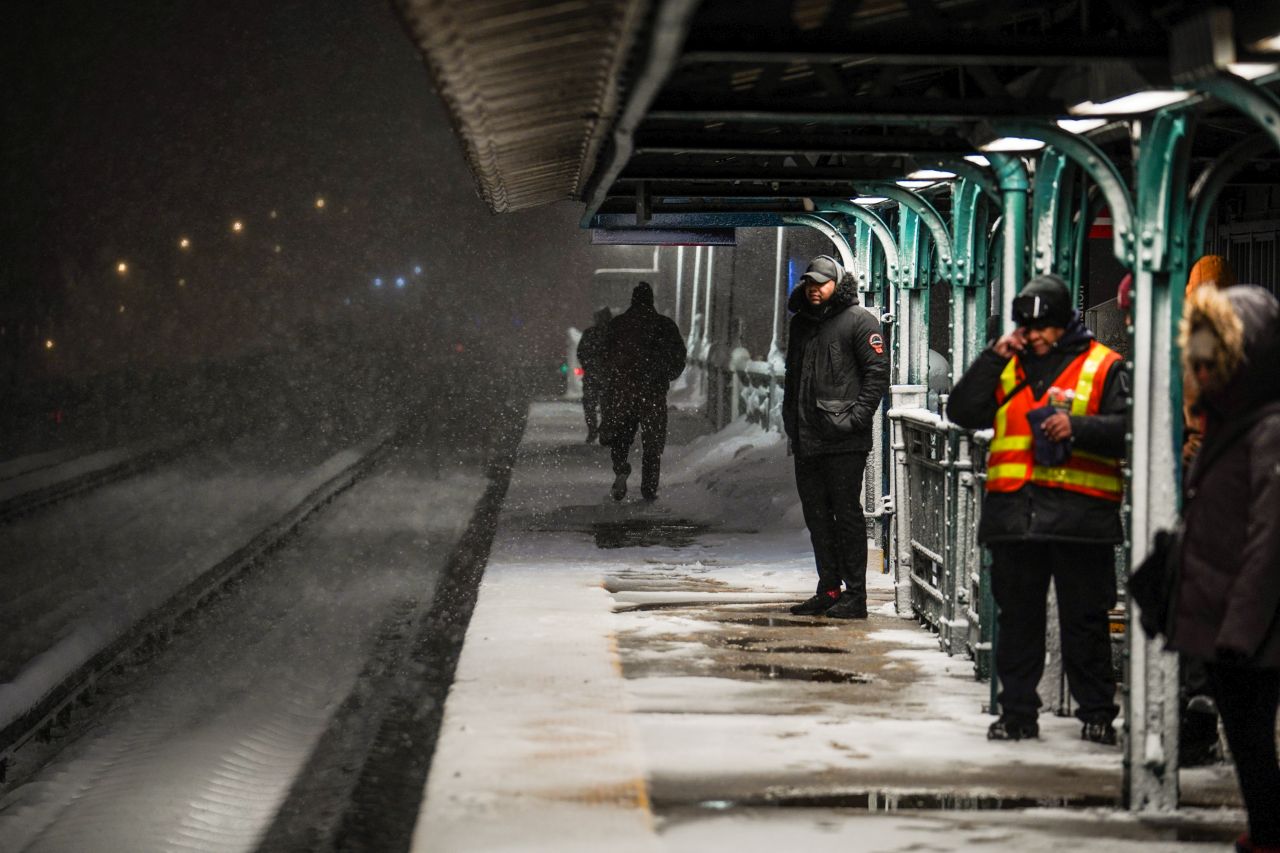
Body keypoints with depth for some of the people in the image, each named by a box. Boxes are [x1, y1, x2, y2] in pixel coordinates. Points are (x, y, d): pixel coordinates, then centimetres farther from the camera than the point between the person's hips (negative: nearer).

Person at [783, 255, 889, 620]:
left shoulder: (858, 321, -3)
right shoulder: (801, 324, 19)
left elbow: (878, 372, -9)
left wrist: (857, 416, -15)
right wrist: (790, 418, 16)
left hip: (844, 441, -7)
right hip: (807, 439, 7)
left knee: (847, 514, -6)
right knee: (817, 515, 10)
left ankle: (855, 596, -3)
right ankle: (828, 590, 17)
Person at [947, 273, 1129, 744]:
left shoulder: (1103, 366, 5)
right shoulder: (1007, 367, 16)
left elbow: (1125, 427, -3)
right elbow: (961, 411, 7)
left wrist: (1078, 427, -18)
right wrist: (994, 357, 0)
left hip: (1079, 513, -4)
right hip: (1014, 511, 4)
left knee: (1085, 620, 1)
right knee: (1017, 617, 8)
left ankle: (1097, 713, 9)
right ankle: (1017, 712, 14)